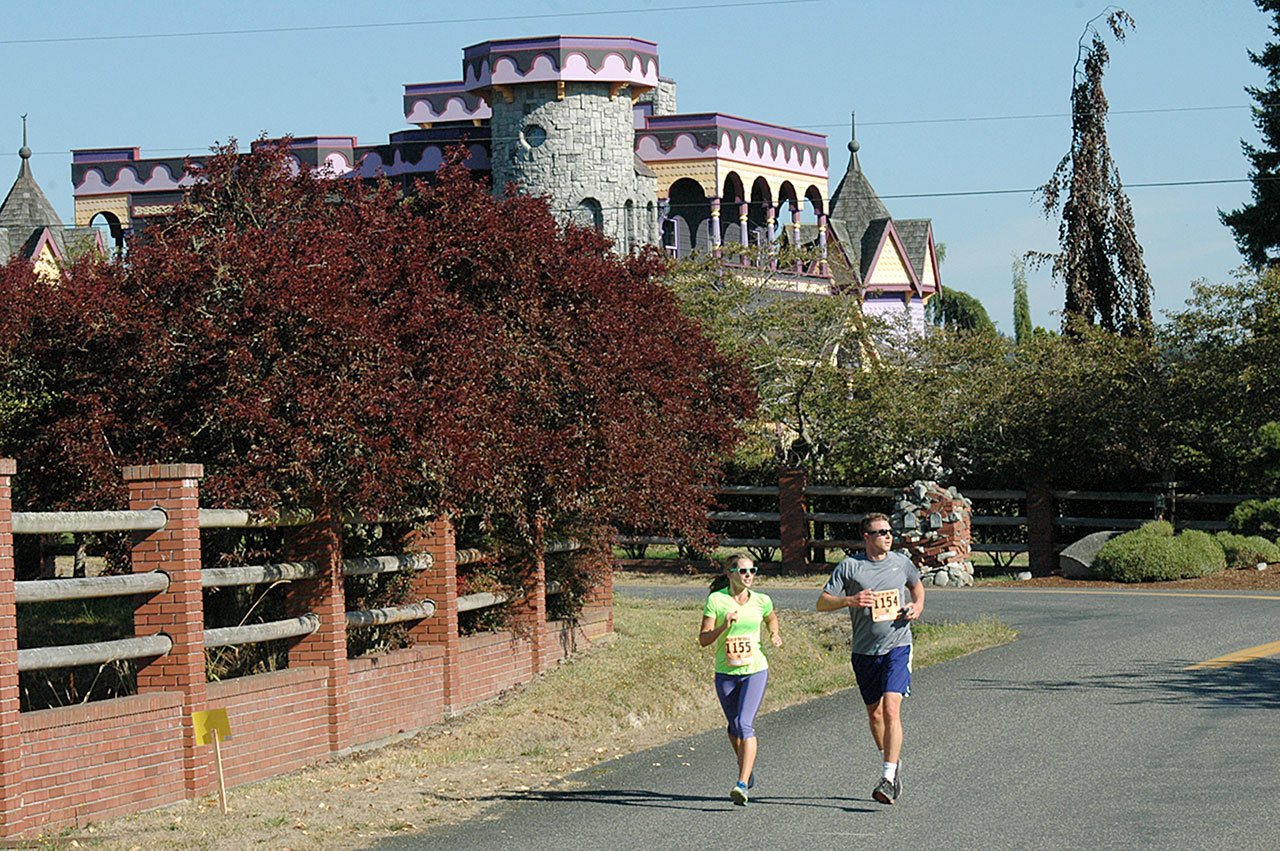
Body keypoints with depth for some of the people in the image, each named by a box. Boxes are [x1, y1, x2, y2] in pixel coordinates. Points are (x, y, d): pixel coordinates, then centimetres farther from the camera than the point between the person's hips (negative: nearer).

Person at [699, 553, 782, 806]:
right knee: (734, 727, 15)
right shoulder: (715, 600, -6)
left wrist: (775, 634, 9)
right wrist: (723, 626, -23)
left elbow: (772, 618, 26)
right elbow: (703, 639, -8)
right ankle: (745, 766, 45)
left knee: (745, 725, -17)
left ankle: (742, 785, -23)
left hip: (755, 671, -1)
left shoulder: (761, 601, 2)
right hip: (725, 673, 1)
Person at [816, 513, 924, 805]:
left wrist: (918, 606, 7)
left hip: (897, 648, -1)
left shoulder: (901, 562, 6)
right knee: (874, 714, 12)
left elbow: (917, 584, 28)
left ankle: (888, 778, -18)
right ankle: (892, 762, 37)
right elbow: (822, 603, -2)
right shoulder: (849, 566, -1)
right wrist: (850, 600, -19)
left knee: (891, 708, -17)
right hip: (864, 651, 1)